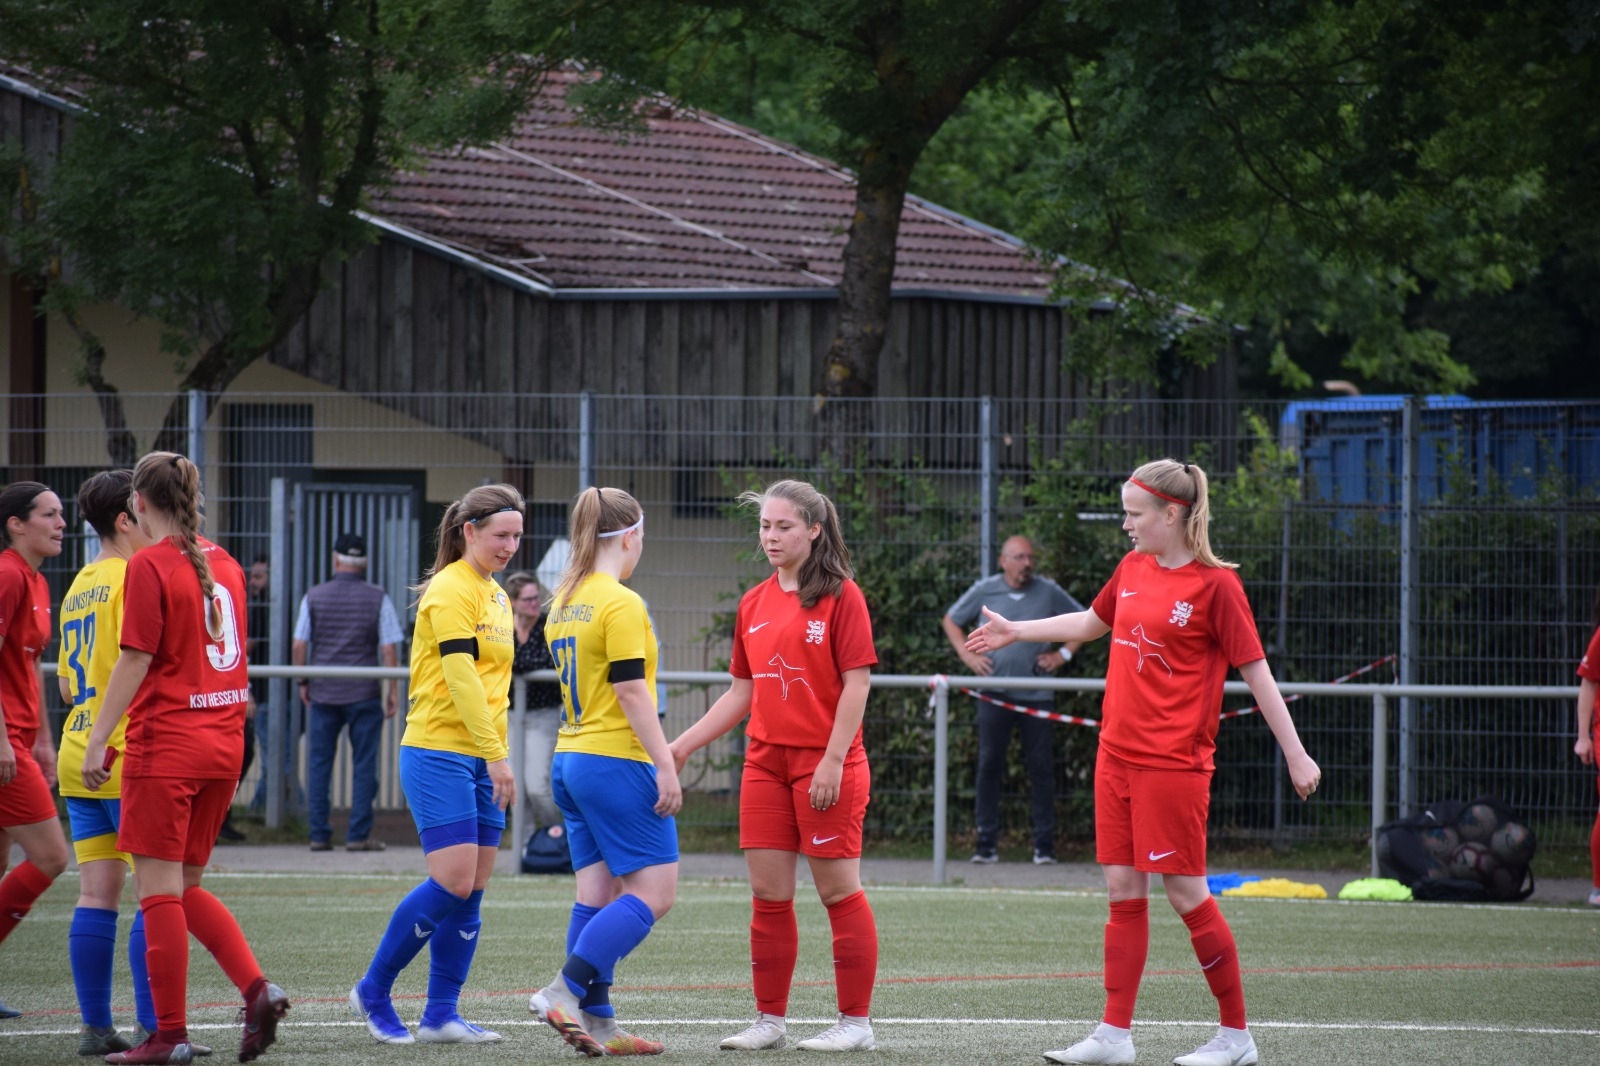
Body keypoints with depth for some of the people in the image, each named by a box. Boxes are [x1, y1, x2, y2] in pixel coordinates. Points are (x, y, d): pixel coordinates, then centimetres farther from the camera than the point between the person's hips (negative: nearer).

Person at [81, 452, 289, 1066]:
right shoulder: (223, 564, 11)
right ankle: (256, 989, -1)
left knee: (159, 889, -1)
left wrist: (97, 740, -10)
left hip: (165, 745, -7)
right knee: (185, 887, 16)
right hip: (222, 743, 7)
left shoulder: (150, 566, -11)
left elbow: (135, 661, -14)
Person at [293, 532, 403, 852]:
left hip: (323, 692, 2)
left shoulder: (314, 596, 2)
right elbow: (389, 648, -5)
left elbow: (298, 646, 2)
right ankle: (358, 834, -1)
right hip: (364, 693, -2)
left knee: (320, 763, 7)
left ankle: (319, 835, 6)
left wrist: (303, 682, 14)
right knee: (364, 765, 2)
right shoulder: (378, 599, -3)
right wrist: (394, 690, 2)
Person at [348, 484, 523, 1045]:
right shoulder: (450, 590, -11)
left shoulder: (495, 595, 16)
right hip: (439, 752, -9)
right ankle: (374, 990, 1)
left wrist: (496, 757, 15)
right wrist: (496, 753, -21)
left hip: (479, 761, 9)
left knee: (473, 891, 3)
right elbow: (462, 678, -18)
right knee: (453, 882, -14)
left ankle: (441, 1014, 7)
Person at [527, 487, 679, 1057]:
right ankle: (563, 992, -13)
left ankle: (596, 1020, 4)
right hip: (618, 763, -9)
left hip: (570, 760, 9)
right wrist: (665, 765, -16)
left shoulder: (563, 603, 12)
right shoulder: (622, 604, -13)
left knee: (598, 893, 8)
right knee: (653, 892, -5)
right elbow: (631, 691, -18)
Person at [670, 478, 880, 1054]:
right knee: (768, 893, 5)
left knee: (838, 890, -2)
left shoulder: (841, 596, -6)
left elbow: (856, 683, -10)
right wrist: (683, 745, 12)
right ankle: (771, 1020, 12)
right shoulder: (754, 604, 12)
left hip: (825, 763, -6)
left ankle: (856, 1022, 4)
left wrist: (833, 761, -16)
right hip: (765, 763, 6)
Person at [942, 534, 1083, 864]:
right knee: (989, 765, -2)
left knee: (1042, 768, -1)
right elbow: (951, 621, 17)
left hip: (1037, 694, 0)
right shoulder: (985, 590, 4)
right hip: (995, 693, 0)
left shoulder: (1048, 591, 4)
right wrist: (967, 654, 3)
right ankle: (987, 843, 2)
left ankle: (1044, 845, 4)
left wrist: (1064, 653, 3)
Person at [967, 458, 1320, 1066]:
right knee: (1123, 893, 7)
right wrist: (1015, 632, 32)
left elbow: (1255, 671, -9)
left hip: (1174, 762, -7)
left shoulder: (1215, 584, -10)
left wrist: (1295, 754, -10)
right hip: (1117, 754, 7)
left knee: (1186, 892, -4)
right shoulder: (1133, 568, 10)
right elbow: (1092, 623, 29)